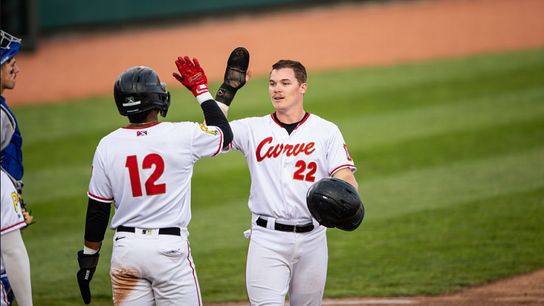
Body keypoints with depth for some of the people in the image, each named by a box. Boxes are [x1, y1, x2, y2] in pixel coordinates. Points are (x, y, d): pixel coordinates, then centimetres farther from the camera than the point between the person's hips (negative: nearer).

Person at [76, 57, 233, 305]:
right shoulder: (183, 136, -8)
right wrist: (202, 90, 20)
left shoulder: (107, 146, -2)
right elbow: (224, 134, 12)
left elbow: (97, 210, 3)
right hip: (170, 247, -2)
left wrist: (88, 257, 13)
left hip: (125, 248, 3)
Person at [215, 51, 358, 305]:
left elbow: (345, 178, -5)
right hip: (267, 238, -1)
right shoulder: (253, 129, 7)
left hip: (312, 237, 1)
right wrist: (228, 90, -6)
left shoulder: (326, 131, 4)